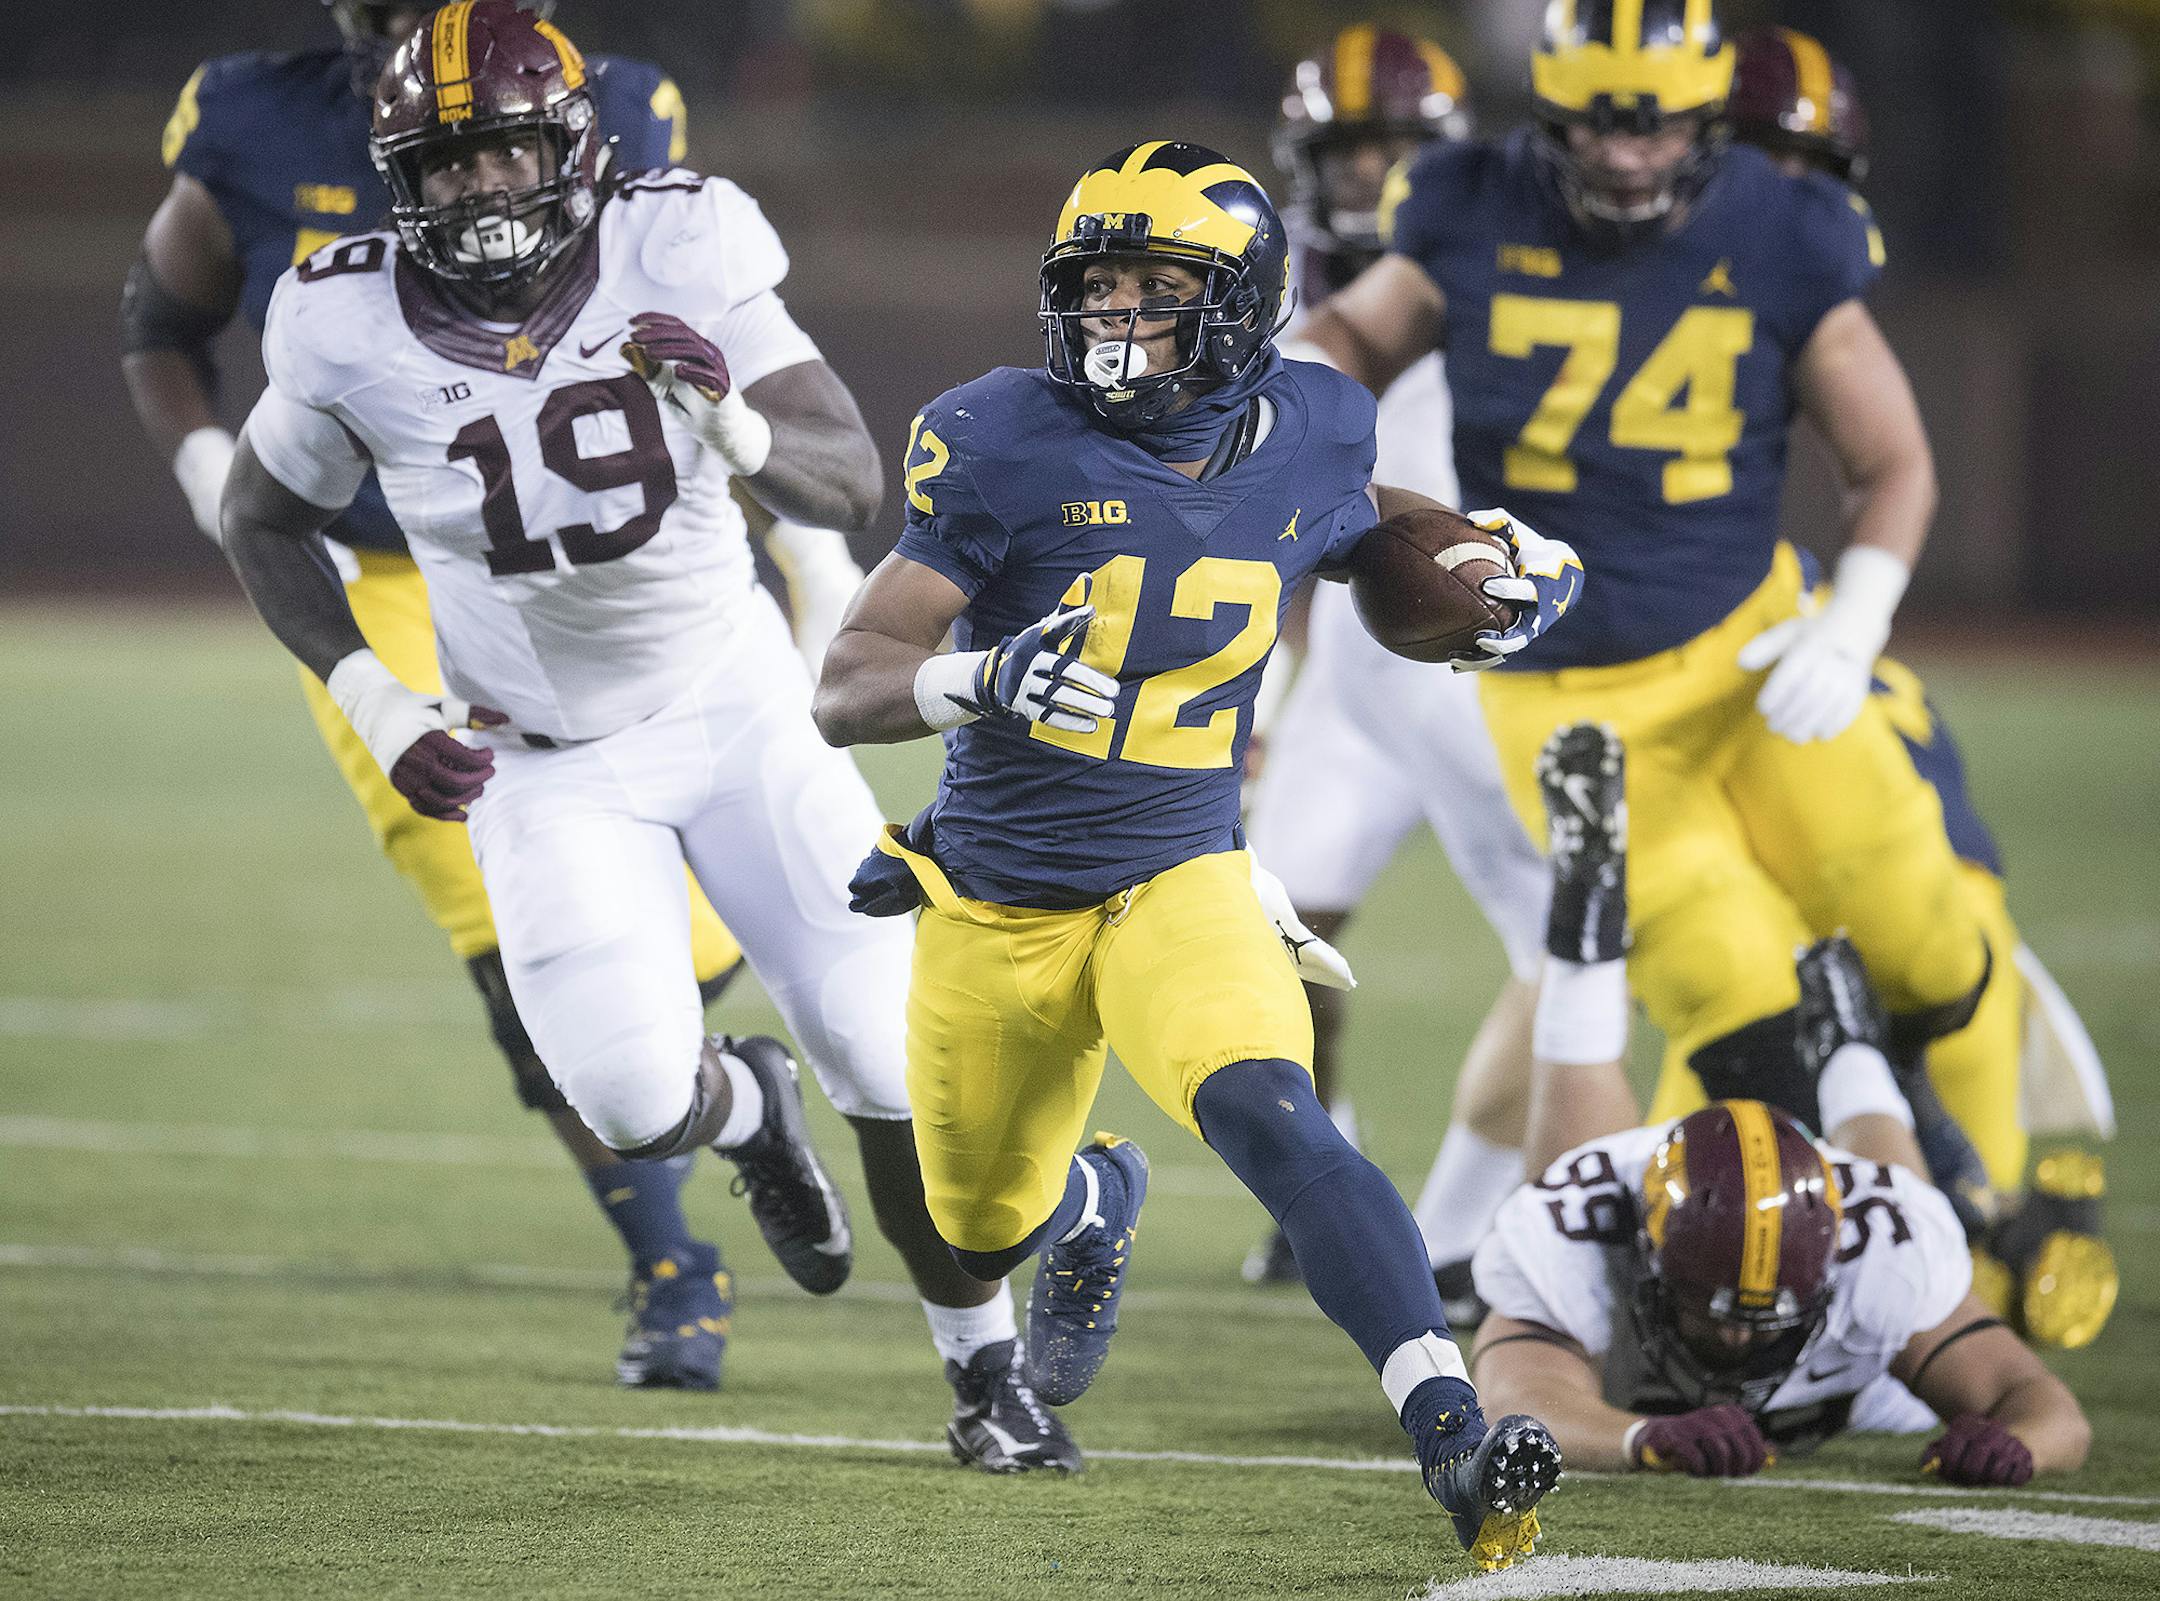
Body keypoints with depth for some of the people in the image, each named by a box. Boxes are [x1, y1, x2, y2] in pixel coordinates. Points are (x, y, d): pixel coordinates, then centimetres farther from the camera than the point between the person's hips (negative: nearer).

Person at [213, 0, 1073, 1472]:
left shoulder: (678, 257, -18)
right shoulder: (354, 330, -16)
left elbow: (854, 485, -21)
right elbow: (266, 523, 3)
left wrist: (734, 421, -42)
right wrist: (377, 708, -8)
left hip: (732, 704, 0)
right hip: (545, 761, 0)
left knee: (893, 1046, -7)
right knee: (637, 1105, -15)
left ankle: (987, 1373, 15)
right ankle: (747, 1107, 25)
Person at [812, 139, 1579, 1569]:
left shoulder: (1301, 441, -5)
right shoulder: (1007, 446, -16)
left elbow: (1351, 523, 22)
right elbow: (847, 692, -18)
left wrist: (1511, 560, 2)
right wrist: (984, 678, -39)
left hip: (1181, 884, 0)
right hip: (996, 900, 0)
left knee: (1272, 1120, -30)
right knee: (985, 1233, 21)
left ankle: (1457, 1444, -39)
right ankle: (1095, 1202, 59)